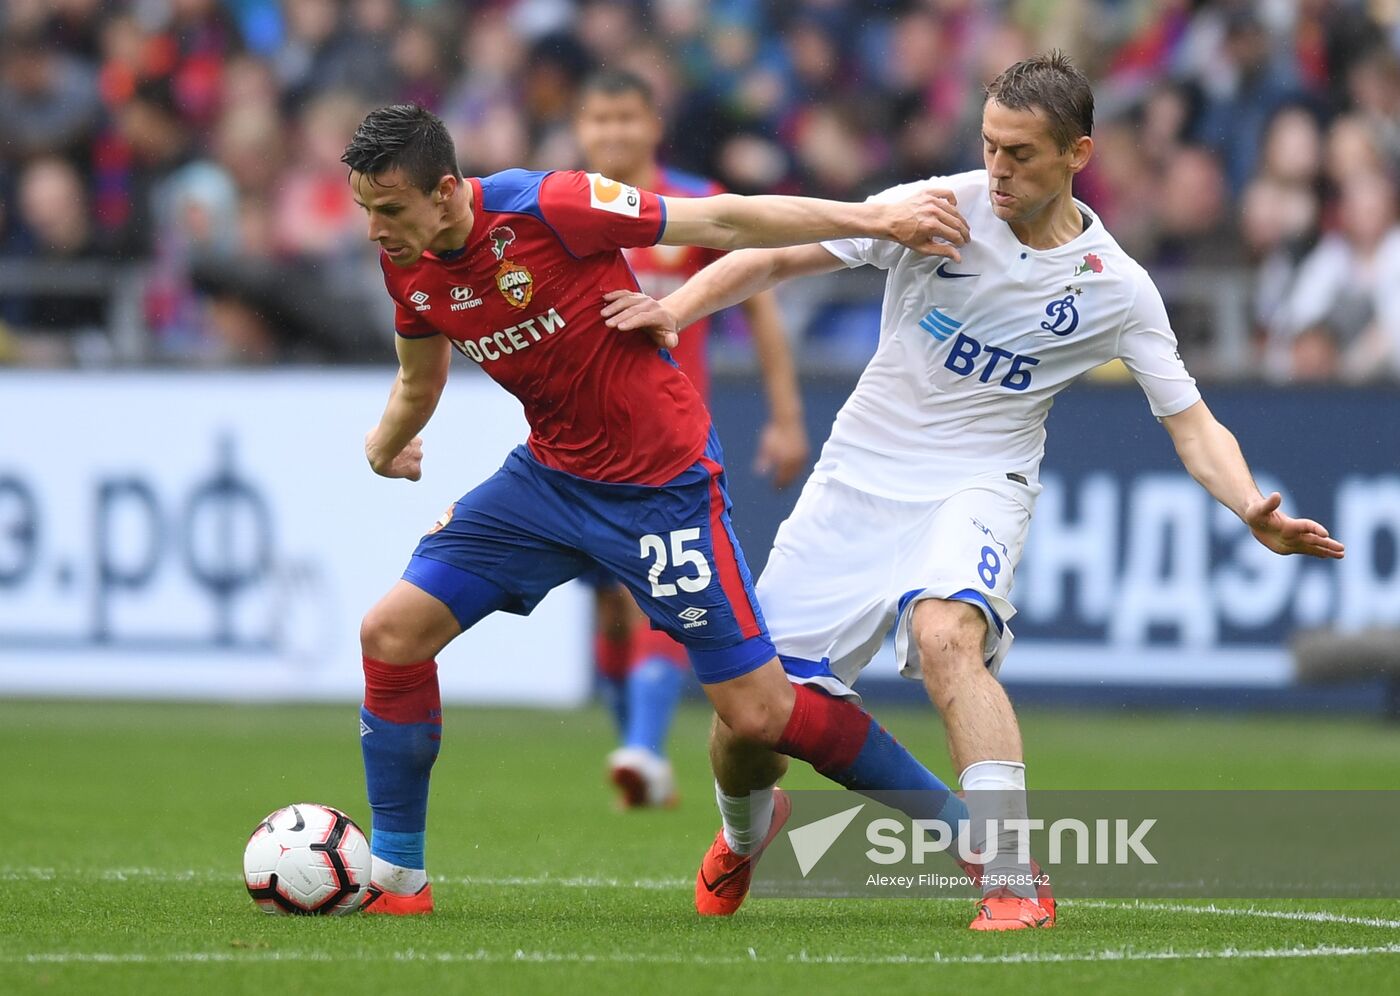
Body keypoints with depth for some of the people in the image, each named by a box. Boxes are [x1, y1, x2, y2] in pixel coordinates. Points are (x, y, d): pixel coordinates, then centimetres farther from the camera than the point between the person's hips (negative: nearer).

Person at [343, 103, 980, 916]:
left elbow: (722, 221, -21)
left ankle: (968, 829, 8)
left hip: (662, 480, -6)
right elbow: (421, 378, 20)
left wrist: (877, 219, -22)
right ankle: (395, 880, 8)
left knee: (760, 711, -8)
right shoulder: (409, 268, -3)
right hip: (549, 475, 7)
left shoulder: (543, 209, -24)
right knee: (392, 632, -5)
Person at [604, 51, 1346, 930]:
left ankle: (1015, 883, -34)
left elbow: (1194, 427, -3)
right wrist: (677, 307, -22)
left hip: (976, 487, -2)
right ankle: (743, 836, 37)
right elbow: (778, 257, -6)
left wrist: (1255, 512, -22)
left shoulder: (1115, 289, -7)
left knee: (945, 634, -37)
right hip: (858, 483, 2)